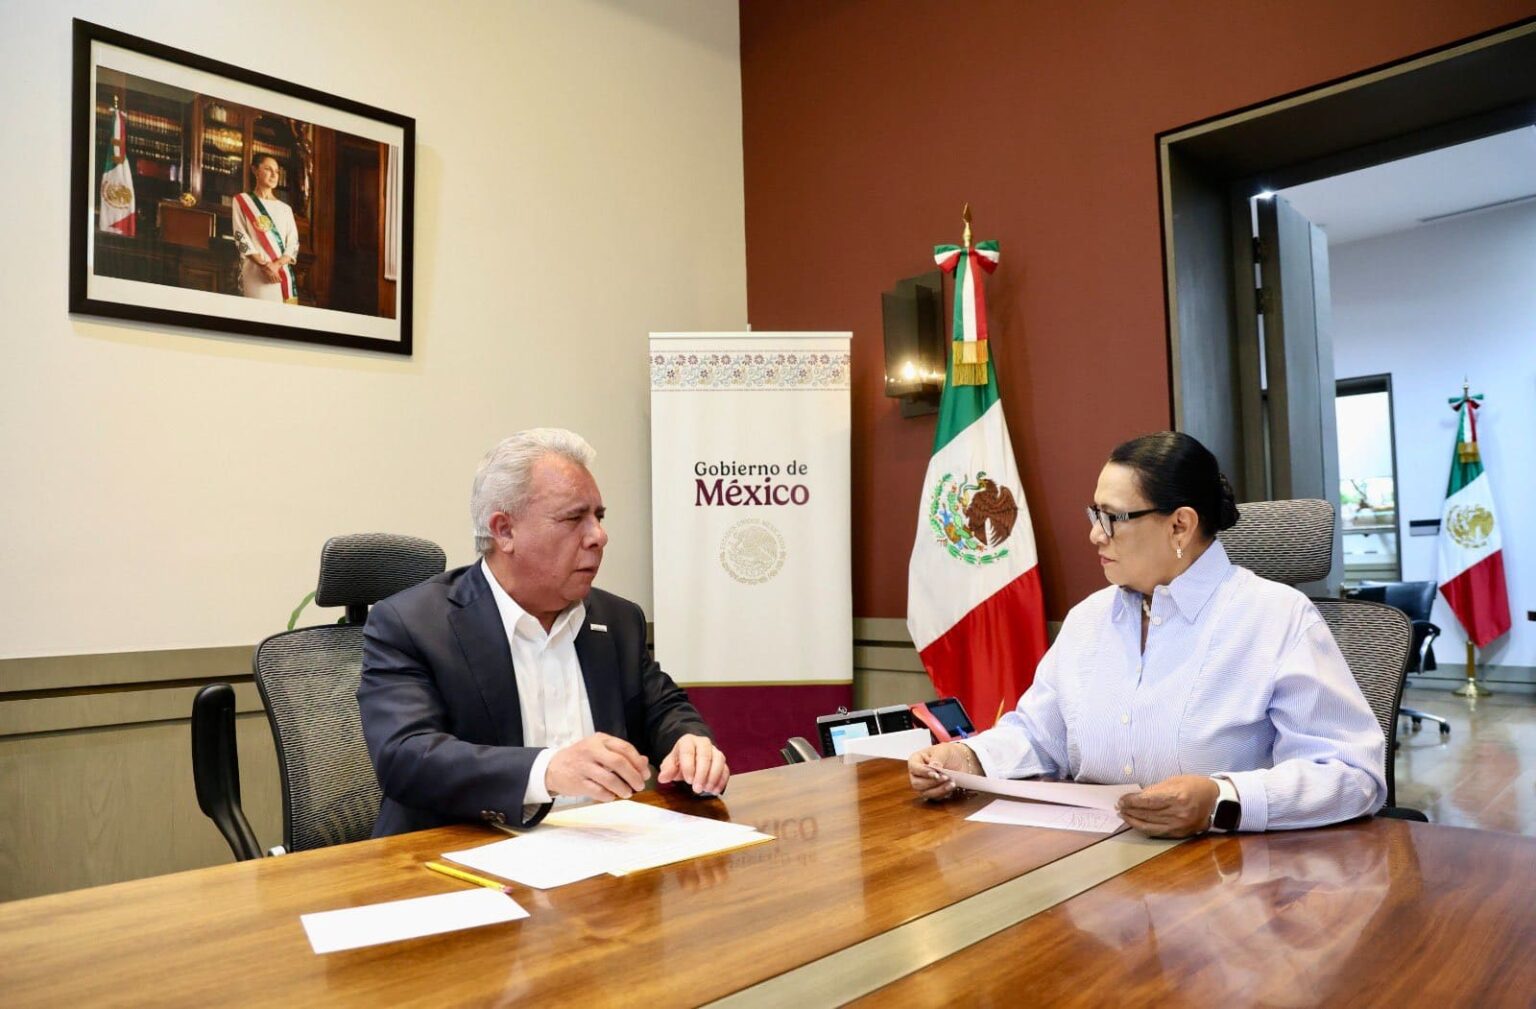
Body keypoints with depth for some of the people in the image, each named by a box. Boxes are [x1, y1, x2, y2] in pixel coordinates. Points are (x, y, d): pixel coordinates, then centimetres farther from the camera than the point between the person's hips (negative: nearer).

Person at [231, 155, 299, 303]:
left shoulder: (285, 208, 19)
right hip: (254, 274, -3)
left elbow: (293, 244, 8)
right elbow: (241, 238, 0)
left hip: (282, 273, 3)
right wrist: (264, 265, -15)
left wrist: (277, 264, -12)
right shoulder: (242, 201, 10)